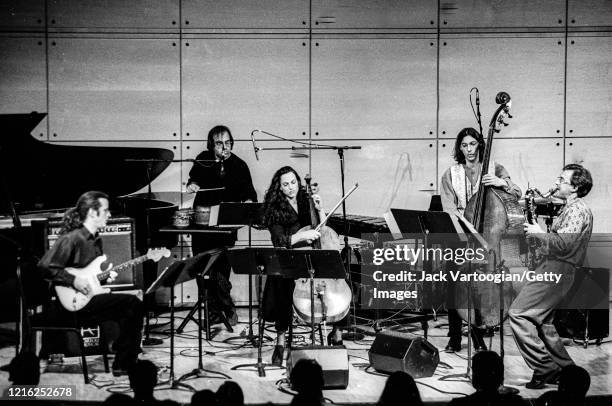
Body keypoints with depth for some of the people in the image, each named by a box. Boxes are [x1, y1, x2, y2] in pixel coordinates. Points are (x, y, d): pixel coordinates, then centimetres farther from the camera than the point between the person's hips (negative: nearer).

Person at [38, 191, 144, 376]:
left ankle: (126, 363, 3)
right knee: (132, 303, -18)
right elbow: (45, 266, -19)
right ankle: (122, 365, -10)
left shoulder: (96, 240, 15)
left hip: (91, 297, 9)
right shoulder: (71, 239, -13)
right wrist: (74, 280, -20)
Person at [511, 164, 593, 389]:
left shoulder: (576, 210, -14)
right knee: (541, 322, 16)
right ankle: (564, 368, 20)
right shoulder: (574, 209, 21)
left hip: (557, 269, -11)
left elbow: (563, 244, -26)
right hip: (555, 269, 11)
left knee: (518, 313, -15)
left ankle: (544, 367, -13)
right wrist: (540, 233, 14)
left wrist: (539, 233, -13)